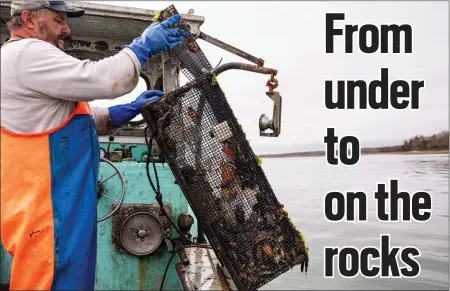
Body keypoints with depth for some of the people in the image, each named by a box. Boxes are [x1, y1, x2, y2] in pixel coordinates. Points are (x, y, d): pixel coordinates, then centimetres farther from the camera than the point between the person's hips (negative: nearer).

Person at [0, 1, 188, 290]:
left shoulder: (28, 59, 23)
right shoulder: (26, 53, -13)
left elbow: (74, 118, 24)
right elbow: (101, 80, -22)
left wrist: (131, 109, 17)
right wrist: (144, 46, -8)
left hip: (54, 203, 11)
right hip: (50, 208, -11)